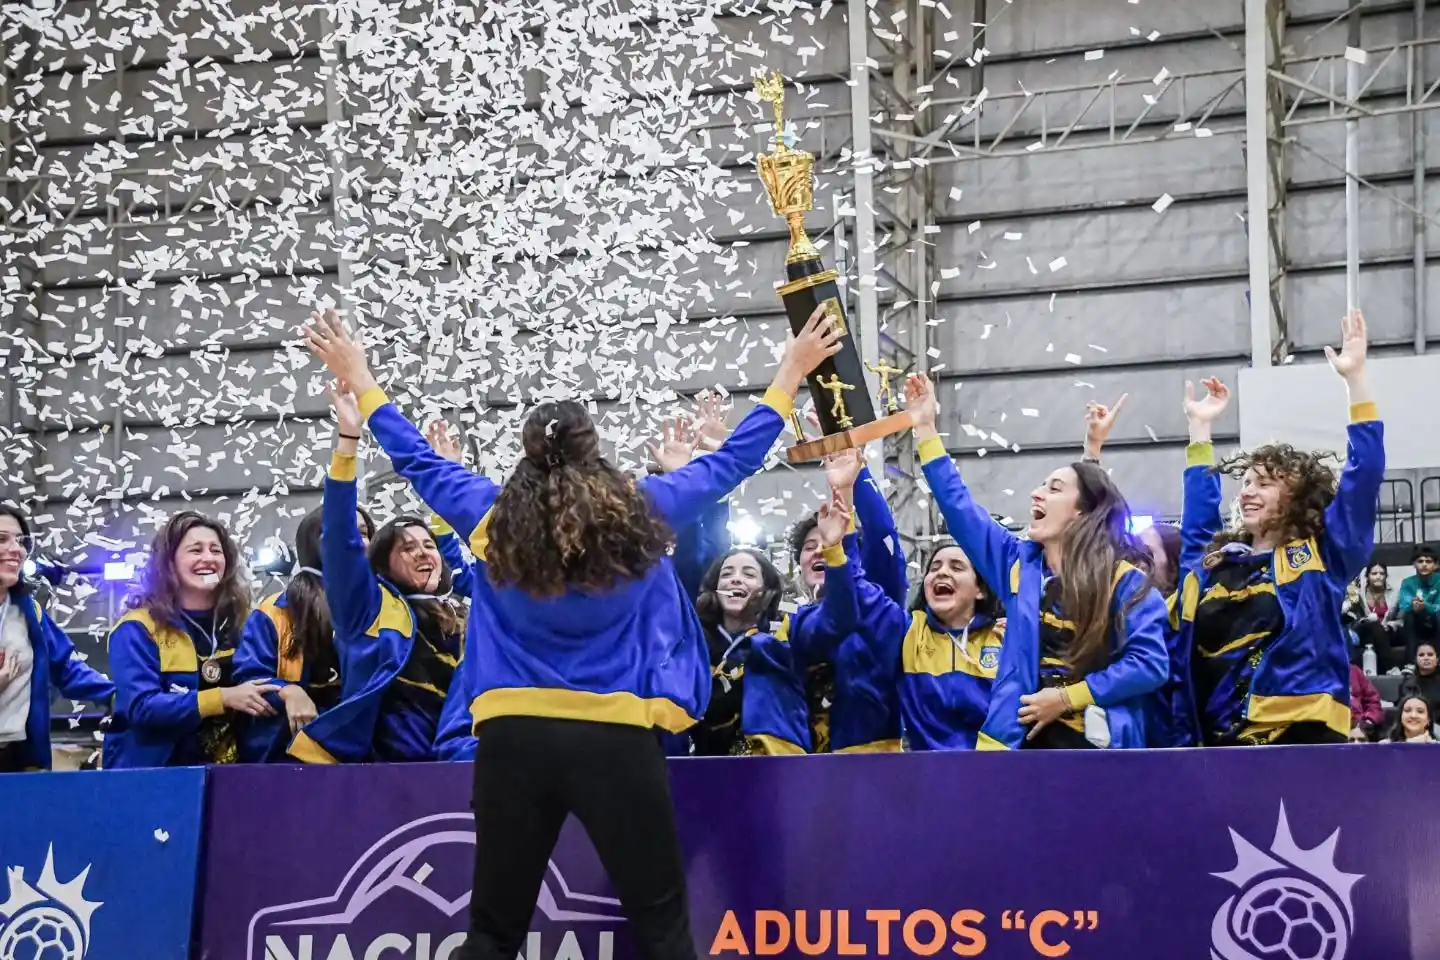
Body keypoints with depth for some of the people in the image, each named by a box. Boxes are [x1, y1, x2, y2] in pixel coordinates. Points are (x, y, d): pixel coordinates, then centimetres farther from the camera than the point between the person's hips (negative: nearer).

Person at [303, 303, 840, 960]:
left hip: (513, 739, 2)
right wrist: (791, 373, 23)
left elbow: (417, 461, 18)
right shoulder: (641, 514, -1)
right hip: (615, 739, -2)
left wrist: (361, 382, 32)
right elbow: (735, 460, 11)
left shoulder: (493, 519, 3)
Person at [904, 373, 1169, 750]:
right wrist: (925, 429, 10)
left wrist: (1067, 697, -10)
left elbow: (1150, 661, -10)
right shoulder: (1018, 562, 12)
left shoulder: (1124, 580, -1)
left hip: (1098, 746, -3)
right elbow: (959, 507, 13)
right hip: (1022, 740, 3)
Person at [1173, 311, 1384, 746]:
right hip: (1222, 742, 5)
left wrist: (1355, 379, -4)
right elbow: (1199, 500, 33)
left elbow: (1365, 475, -1)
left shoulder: (1323, 553, 6)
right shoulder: (1215, 561, 17)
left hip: (1305, 736, -5)